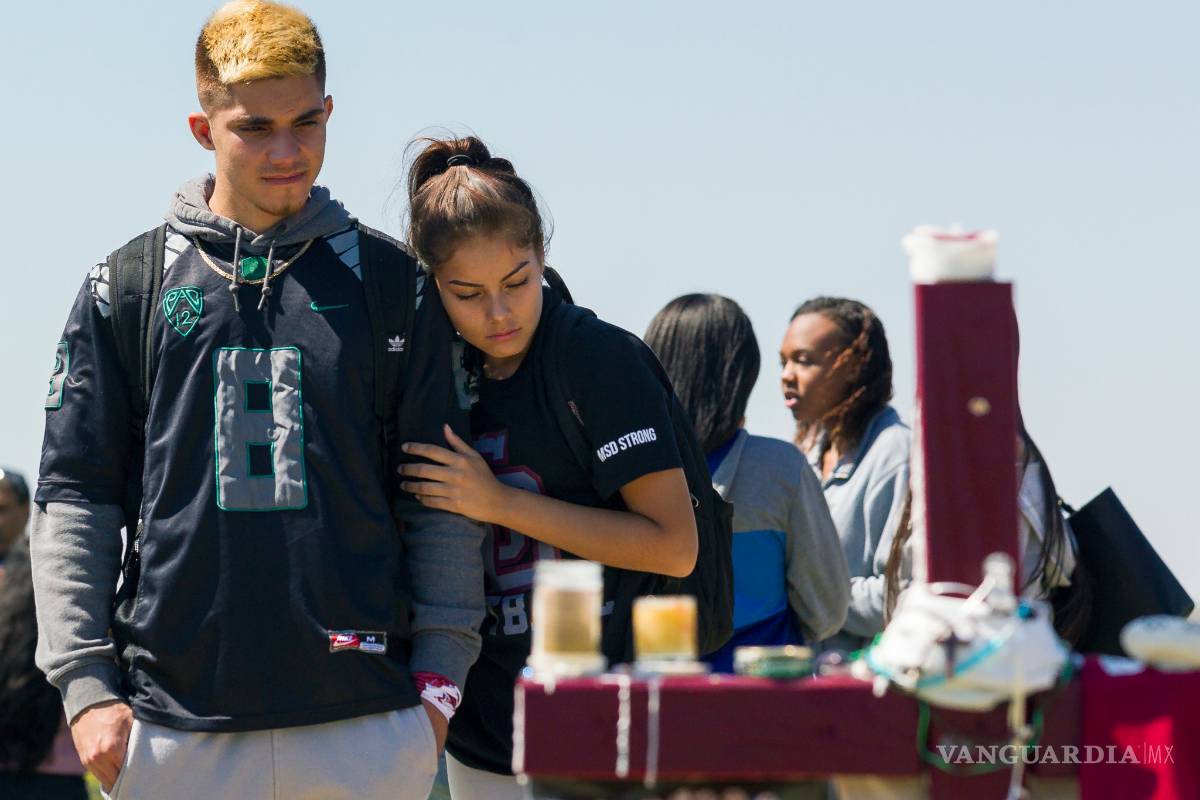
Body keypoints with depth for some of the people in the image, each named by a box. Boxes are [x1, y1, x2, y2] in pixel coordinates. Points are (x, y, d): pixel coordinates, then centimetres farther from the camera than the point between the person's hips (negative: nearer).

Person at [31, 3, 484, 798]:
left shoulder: (392, 281, 8)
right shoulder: (126, 288, 7)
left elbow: (440, 500, 9)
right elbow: (75, 500, 7)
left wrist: (438, 679, 2)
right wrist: (86, 685, -1)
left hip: (367, 722, 0)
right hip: (175, 725, 0)